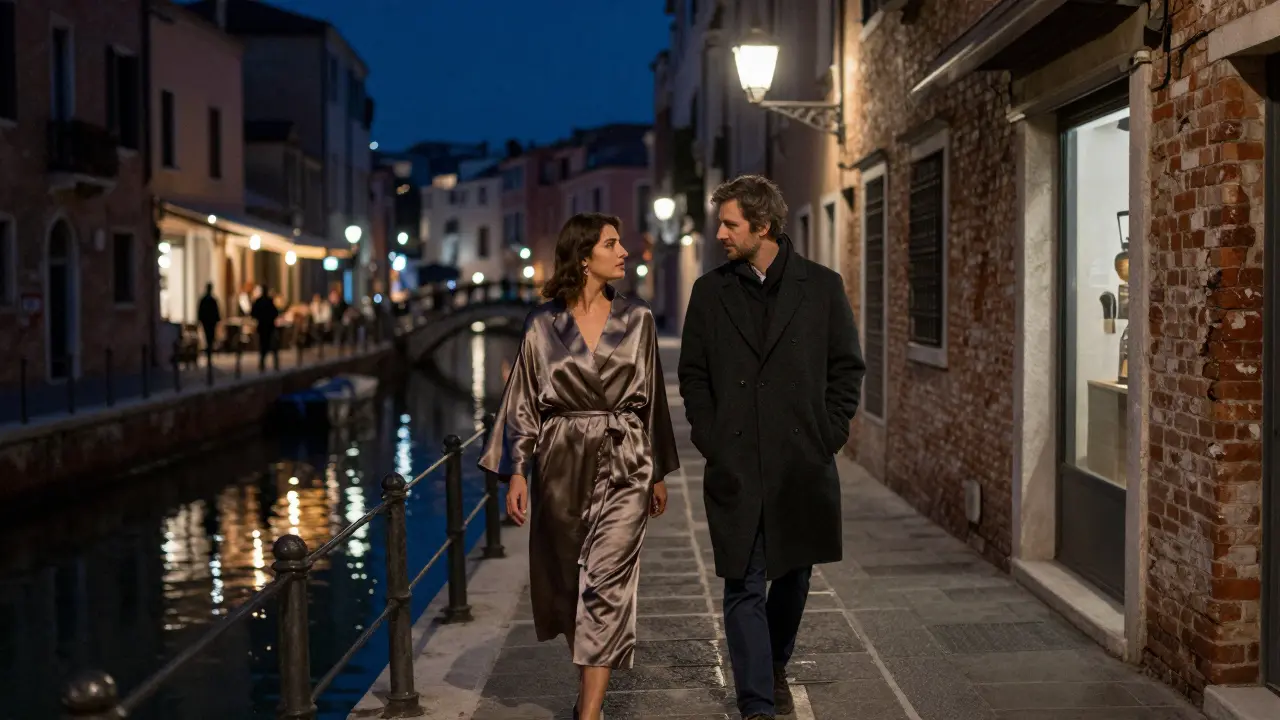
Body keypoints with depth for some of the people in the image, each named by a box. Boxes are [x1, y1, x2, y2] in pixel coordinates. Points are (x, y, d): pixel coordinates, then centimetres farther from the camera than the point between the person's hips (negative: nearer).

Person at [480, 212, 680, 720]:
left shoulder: (637, 319, 3)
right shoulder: (544, 323, 0)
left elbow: (651, 396, 9)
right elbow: (524, 400, 2)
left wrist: (659, 472, 10)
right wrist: (517, 471, -5)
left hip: (623, 466, -1)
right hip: (562, 465, 1)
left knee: (607, 582, -8)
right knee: (568, 583, 11)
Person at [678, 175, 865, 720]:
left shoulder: (822, 286, 1)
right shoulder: (709, 292, 5)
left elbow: (847, 367, 5)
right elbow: (693, 374, 9)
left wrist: (829, 434, -2)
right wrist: (709, 438, -1)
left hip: (803, 464, 1)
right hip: (734, 467, 0)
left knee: (793, 576, 15)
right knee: (744, 586, -2)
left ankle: (775, 665, 39)